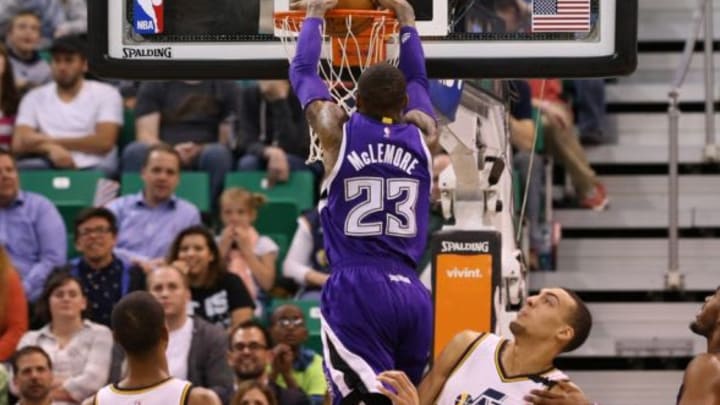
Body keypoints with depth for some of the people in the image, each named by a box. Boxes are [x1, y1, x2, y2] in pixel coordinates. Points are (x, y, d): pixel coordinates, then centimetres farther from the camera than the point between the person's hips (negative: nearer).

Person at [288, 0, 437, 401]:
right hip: (413, 295, 4)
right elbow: (418, 79, 31)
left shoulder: (338, 132, 3)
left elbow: (303, 71, 19)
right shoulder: (423, 135, 11)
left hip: (356, 291, -4)